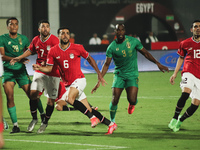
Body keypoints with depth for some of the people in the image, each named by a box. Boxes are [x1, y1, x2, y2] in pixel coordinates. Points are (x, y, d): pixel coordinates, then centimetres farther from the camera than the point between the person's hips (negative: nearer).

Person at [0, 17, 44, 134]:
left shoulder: (23, 39, 7)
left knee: (32, 95, -3)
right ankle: (15, 125, -7)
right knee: (9, 97, -13)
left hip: (21, 70, 2)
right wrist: (17, 59, -22)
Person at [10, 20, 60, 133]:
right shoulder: (36, 40, 4)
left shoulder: (54, 40, -13)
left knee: (51, 99, -1)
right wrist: (19, 58, 20)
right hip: (39, 72, 4)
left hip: (53, 73, -4)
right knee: (33, 93, -12)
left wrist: (46, 63, -29)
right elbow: (30, 50, 25)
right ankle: (34, 119, 7)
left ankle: (45, 122, 19)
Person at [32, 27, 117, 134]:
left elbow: (89, 59, 10)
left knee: (70, 98, -31)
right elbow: (49, 68, 2)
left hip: (79, 80, -5)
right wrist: (39, 68, -18)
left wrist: (99, 74, 10)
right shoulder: (53, 51, 1)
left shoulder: (77, 48, -4)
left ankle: (92, 117, -20)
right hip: (68, 85, 5)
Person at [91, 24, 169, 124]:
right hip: (119, 75, 0)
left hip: (132, 75, 0)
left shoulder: (133, 41, -5)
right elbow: (106, 65, -1)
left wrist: (157, 63, 4)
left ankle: (132, 104, 23)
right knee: (115, 100, -10)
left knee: (132, 100, -16)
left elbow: (145, 53, 8)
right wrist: (99, 81, -7)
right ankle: (112, 121, 13)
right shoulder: (112, 47, -6)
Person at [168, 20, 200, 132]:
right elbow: (181, 58, 20)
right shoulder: (185, 44, 7)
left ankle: (180, 120, 20)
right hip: (189, 72, -2)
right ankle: (175, 118, -14)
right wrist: (175, 74, 16)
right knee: (185, 93, -28)